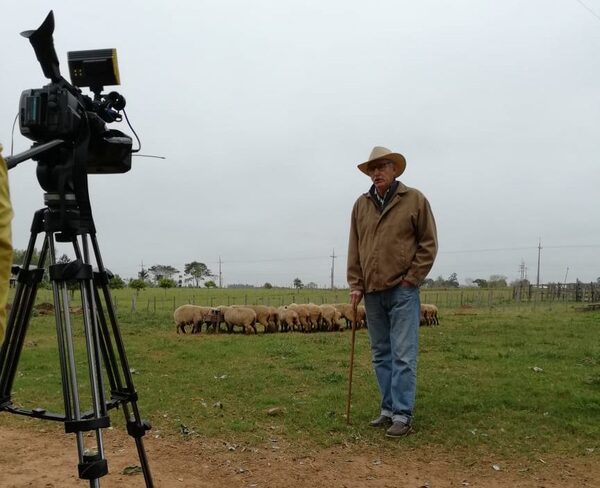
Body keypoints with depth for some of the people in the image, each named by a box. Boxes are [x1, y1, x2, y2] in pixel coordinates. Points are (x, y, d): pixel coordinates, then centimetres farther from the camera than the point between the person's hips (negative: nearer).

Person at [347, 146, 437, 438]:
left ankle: (402, 415, 3)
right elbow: (354, 249, 12)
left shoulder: (415, 200, -1)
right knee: (381, 356, 10)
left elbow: (428, 244, -2)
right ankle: (388, 409, 21)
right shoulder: (361, 205, 10)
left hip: (402, 291, -4)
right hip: (372, 293, 5)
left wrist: (411, 279, -7)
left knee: (403, 356, -4)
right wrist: (356, 285, 6)